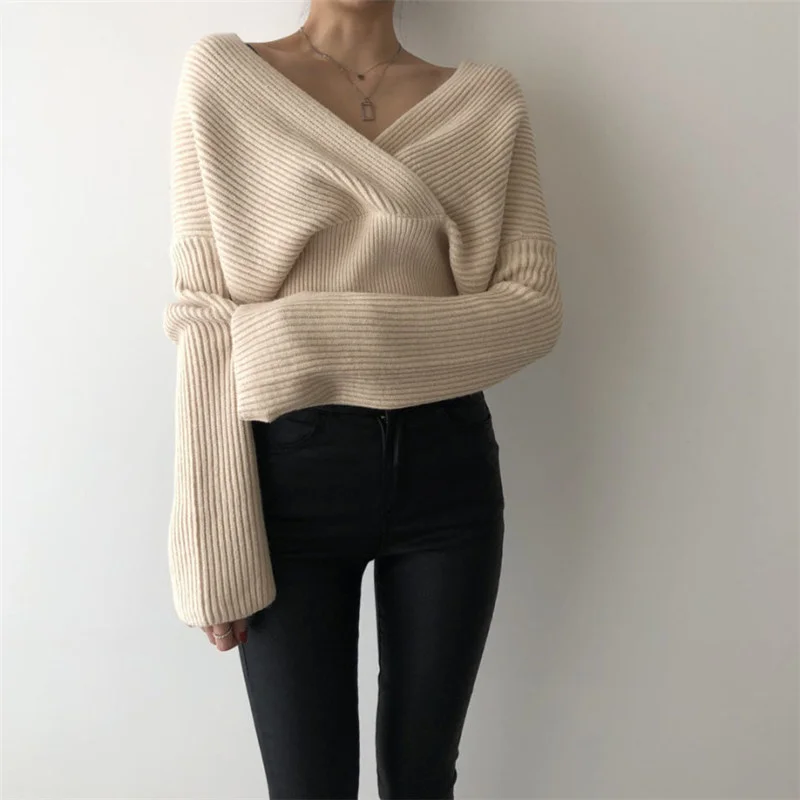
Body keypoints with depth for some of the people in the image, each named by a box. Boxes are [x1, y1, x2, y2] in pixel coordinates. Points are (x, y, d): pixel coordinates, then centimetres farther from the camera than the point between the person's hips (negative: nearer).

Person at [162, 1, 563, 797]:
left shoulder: (488, 99, 5)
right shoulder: (221, 76, 1)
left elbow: (534, 308, -3)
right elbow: (205, 320, -5)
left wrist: (321, 340, -14)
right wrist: (217, 550, -10)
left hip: (446, 469, 2)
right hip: (292, 474, -1)